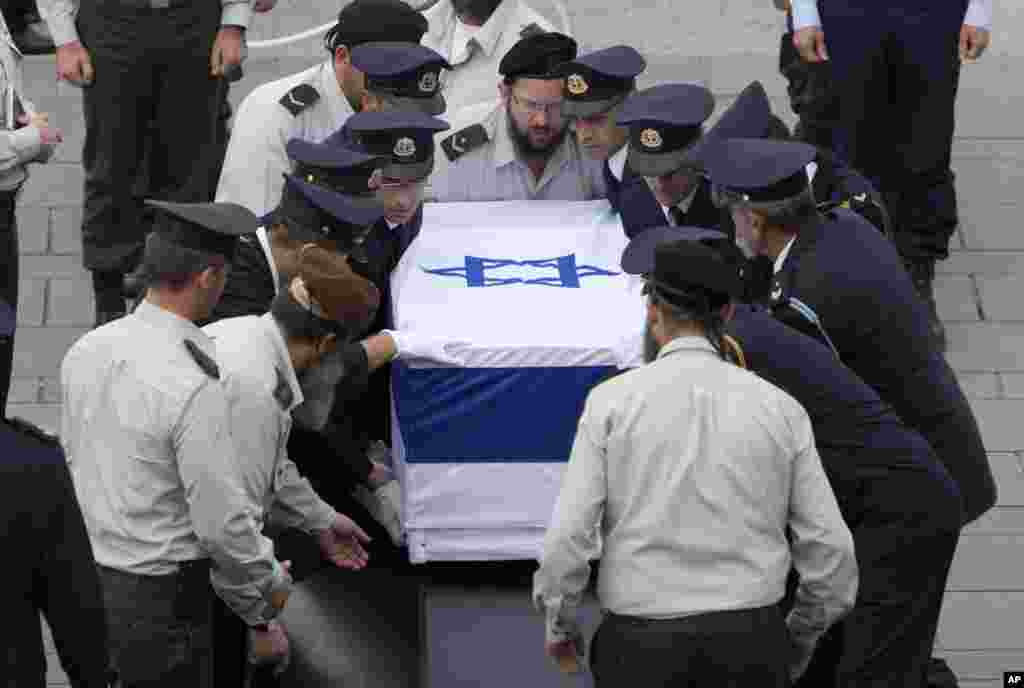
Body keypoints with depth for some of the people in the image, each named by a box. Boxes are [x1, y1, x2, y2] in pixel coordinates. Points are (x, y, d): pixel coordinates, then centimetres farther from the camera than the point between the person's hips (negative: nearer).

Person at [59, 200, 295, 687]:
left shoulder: (84, 351, -2)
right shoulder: (193, 389, -26)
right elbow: (223, 523, -21)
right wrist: (269, 585, -3)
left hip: (84, 575, 7)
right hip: (161, 602, -7)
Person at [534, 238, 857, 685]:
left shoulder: (612, 402, -3)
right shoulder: (779, 408, 3)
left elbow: (568, 538, -7)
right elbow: (830, 548, 2)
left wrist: (558, 623, 11)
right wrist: (800, 639, 19)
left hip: (644, 649, -2)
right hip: (751, 648, 2)